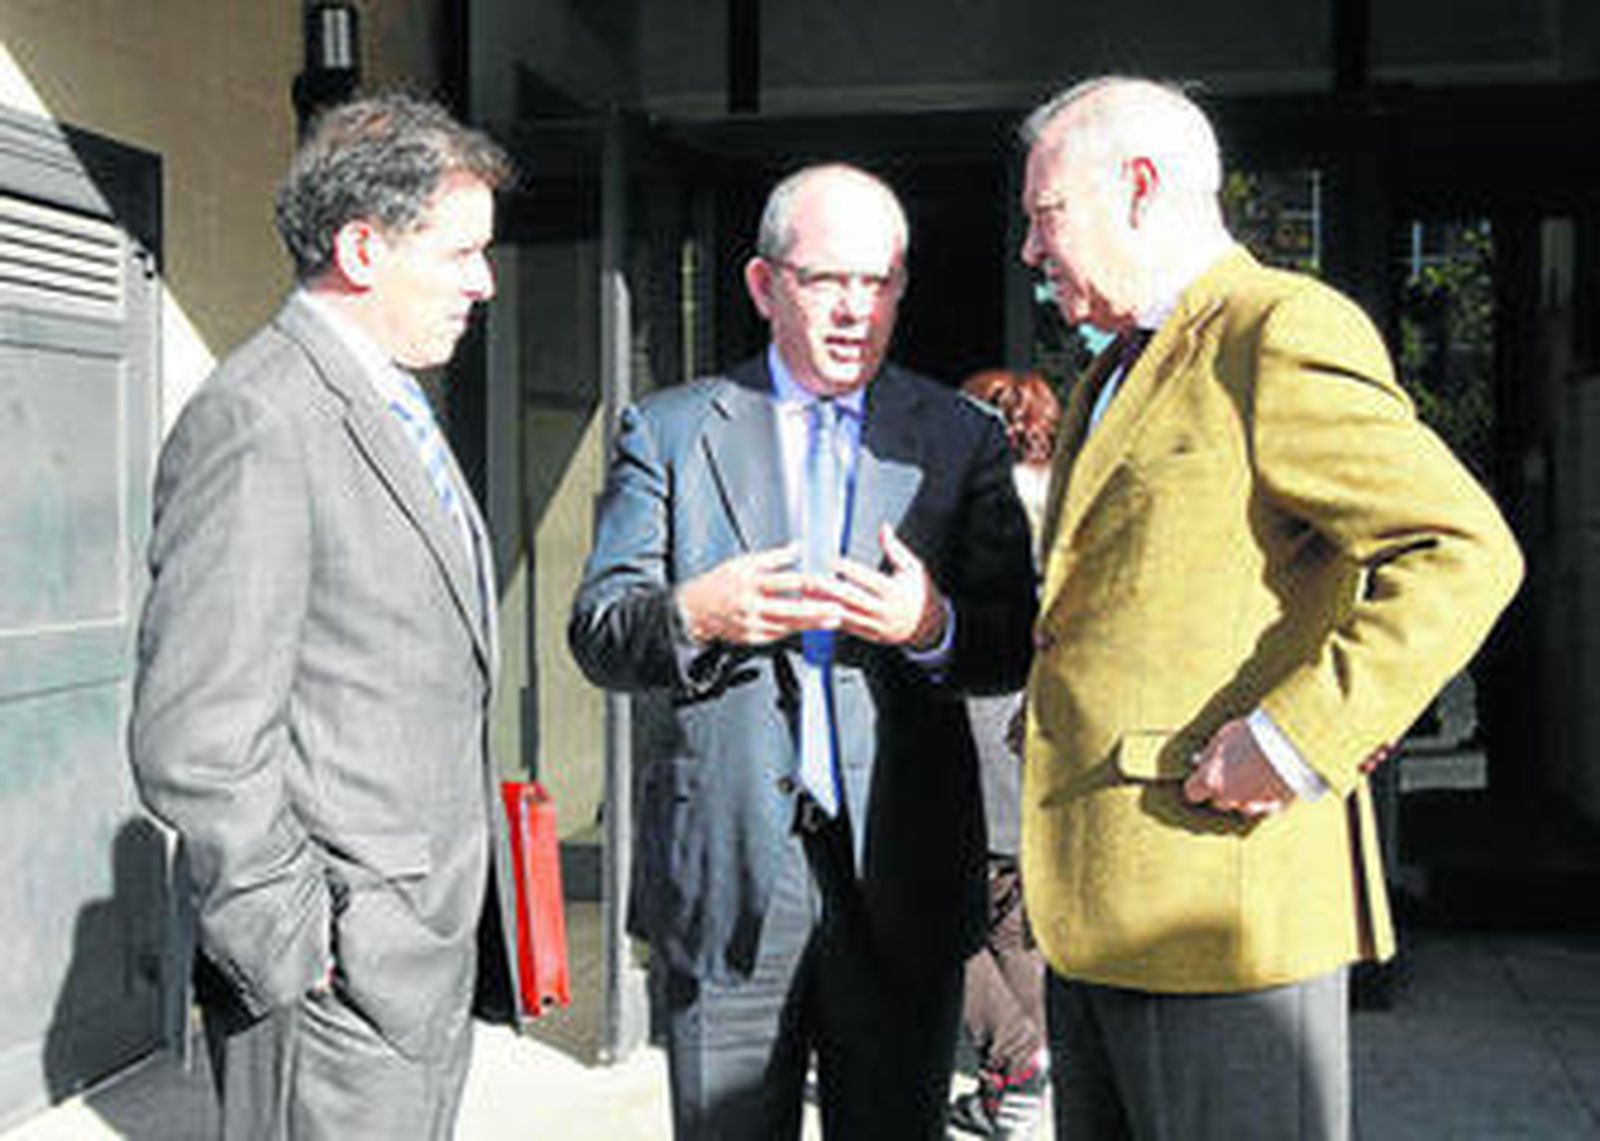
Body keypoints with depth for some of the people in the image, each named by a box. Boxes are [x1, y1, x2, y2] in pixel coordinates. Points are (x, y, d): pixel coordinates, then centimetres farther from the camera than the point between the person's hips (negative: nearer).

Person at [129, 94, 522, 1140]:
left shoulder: (392, 408, 14)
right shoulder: (256, 421, -17)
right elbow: (195, 744, -22)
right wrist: (308, 956, -17)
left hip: (429, 959, 9)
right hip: (337, 983, -9)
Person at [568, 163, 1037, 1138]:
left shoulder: (963, 438, 8)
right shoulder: (669, 430, 7)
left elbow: (1019, 646, 4)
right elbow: (598, 635, 2)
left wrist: (934, 626, -18)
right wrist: (694, 616, -19)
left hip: (906, 875, 1)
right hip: (723, 874, 0)